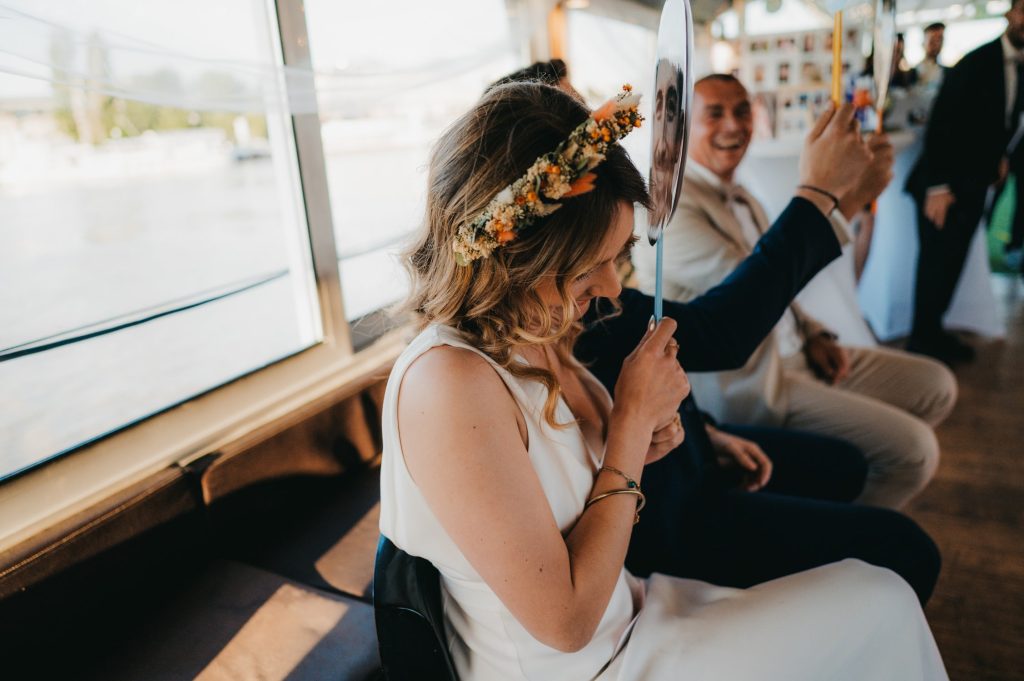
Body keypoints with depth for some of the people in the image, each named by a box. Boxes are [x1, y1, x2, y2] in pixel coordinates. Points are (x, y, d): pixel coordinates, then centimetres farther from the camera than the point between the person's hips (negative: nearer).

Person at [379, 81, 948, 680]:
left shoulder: (540, 338, -5)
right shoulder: (448, 384, -31)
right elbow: (566, 621, -24)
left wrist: (637, 449, -12)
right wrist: (633, 421, -22)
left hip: (616, 614, 7)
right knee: (879, 605, -1)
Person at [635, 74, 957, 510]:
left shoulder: (736, 196, 12)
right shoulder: (669, 203, -19)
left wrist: (813, 335, 4)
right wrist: (845, 198, -31)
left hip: (791, 354, 10)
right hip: (746, 387, -10)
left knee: (935, 386, 12)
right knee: (913, 449, -13)